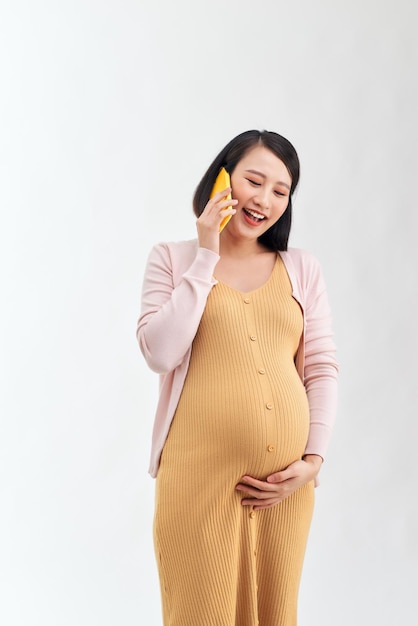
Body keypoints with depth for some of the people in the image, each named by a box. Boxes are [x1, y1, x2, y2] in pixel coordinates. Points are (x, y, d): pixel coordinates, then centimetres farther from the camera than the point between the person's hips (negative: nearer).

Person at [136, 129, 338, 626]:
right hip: (202, 473, -2)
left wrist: (314, 459, -2)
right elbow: (160, 353, -8)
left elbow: (322, 368, 9)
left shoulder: (303, 269, 11)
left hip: (285, 481, 3)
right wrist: (206, 257, -6)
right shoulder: (172, 259, 6)